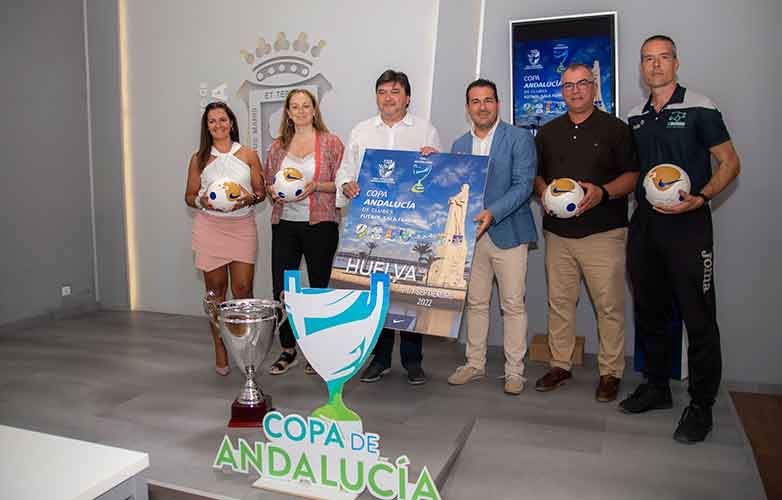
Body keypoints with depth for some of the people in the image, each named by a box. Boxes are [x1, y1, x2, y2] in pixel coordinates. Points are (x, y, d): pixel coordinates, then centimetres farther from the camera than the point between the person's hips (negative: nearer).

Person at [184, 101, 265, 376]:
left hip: (242, 226, 0)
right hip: (210, 227, 1)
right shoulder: (199, 158, 7)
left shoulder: (248, 155, 6)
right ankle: (220, 351, 16)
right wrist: (202, 200, -12)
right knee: (215, 289, 5)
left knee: (243, 289, -4)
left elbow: (261, 191, 9)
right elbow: (189, 196, 10)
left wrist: (249, 197, -13)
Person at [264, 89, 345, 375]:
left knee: (320, 287, 7)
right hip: (284, 224, 3)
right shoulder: (278, 146, 11)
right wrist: (274, 192, -4)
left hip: (320, 223, -3)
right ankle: (288, 350, 20)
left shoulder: (331, 143, 0)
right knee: (281, 288, 3)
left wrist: (317, 185, -18)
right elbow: (268, 182, 18)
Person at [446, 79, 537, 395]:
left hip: (507, 234, -4)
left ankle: (514, 371, 11)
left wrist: (492, 213, -23)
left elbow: (523, 185, -11)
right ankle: (475, 364, 24)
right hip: (471, 234, 5)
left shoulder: (519, 139, -2)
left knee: (513, 304, 0)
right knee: (475, 303, 12)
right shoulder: (459, 145, 14)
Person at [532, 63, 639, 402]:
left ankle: (610, 372, 11)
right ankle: (560, 365, 21)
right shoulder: (547, 132, 15)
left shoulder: (615, 129, 3)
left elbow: (632, 176, -1)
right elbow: (537, 174, 20)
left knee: (609, 305, -1)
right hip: (558, 232, 4)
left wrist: (602, 192, -18)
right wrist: (543, 191, -2)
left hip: (603, 233, -4)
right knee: (559, 302, 9)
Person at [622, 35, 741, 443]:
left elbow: (729, 162, -4)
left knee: (698, 317, -2)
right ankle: (657, 386, 29)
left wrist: (700, 198, -19)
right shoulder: (634, 117, 13)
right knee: (649, 311, 13)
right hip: (644, 223, 6)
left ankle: (701, 404, 11)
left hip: (687, 224, -6)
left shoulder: (699, 108, -3)